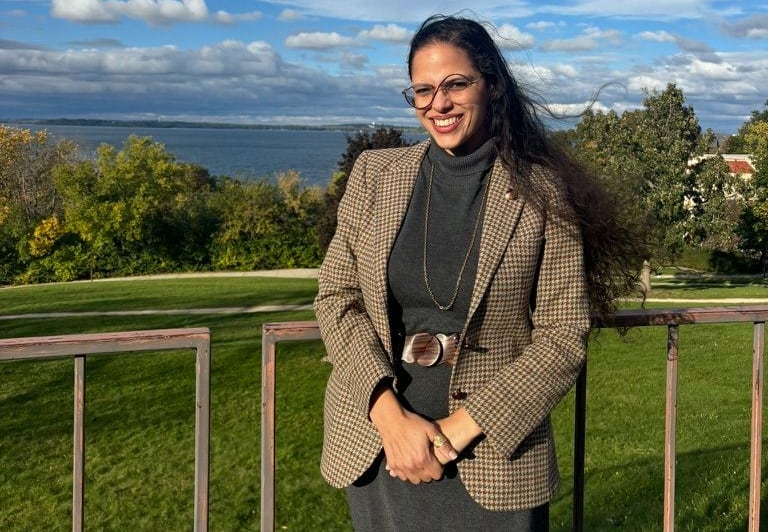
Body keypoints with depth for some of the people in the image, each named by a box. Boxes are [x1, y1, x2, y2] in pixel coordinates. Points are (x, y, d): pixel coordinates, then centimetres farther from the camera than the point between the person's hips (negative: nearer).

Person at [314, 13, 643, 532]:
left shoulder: (543, 195, -8)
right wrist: (389, 413, -12)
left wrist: (459, 429, -14)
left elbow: (563, 337, -8)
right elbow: (336, 298, 0)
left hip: (491, 459, -2)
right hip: (378, 445, 3)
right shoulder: (374, 174, 1)